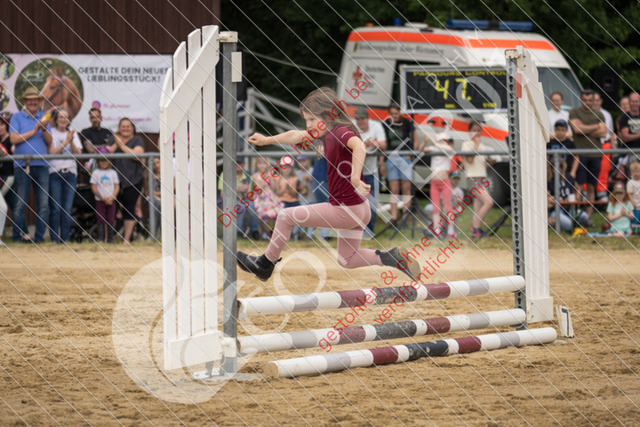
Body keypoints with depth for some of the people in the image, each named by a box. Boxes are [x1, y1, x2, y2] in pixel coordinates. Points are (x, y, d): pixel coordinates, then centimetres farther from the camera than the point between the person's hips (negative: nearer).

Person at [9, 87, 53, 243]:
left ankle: (39, 236, 3)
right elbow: (14, 138, -6)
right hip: (22, 165, -3)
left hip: (41, 165, 3)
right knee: (20, 204, -3)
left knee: (44, 204, -2)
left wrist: (44, 129, -8)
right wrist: (33, 131, -6)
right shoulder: (17, 117, 7)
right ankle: (18, 236, 2)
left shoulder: (43, 118, 16)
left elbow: (49, 142, 9)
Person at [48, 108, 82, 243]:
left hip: (70, 173, 3)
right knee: (56, 208, -7)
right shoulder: (51, 133, 3)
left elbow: (78, 153, 6)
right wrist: (66, 142, -13)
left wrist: (71, 142, -10)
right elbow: (52, 152, -7)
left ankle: (65, 239, 5)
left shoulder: (73, 134, 15)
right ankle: (54, 239, -3)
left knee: (67, 209, 0)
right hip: (55, 173, -3)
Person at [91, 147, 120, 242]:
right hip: (100, 201, -1)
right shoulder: (96, 173, 2)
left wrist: (112, 198, -9)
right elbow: (93, 188, -1)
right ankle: (100, 239, -4)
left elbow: (117, 187, 5)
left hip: (111, 200, 1)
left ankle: (110, 240, 3)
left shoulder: (113, 173, 7)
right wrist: (102, 198, -9)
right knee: (101, 220, -4)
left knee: (111, 220, -1)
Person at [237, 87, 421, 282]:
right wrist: (266, 140, 30)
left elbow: (359, 147, -43)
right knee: (347, 260, 23)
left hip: (345, 210, -10)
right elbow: (296, 136, 23)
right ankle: (391, 257, 7)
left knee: (285, 217, 2)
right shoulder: (327, 133, 7)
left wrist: (355, 179, -52)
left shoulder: (342, 132, -21)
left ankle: (265, 264, 16)